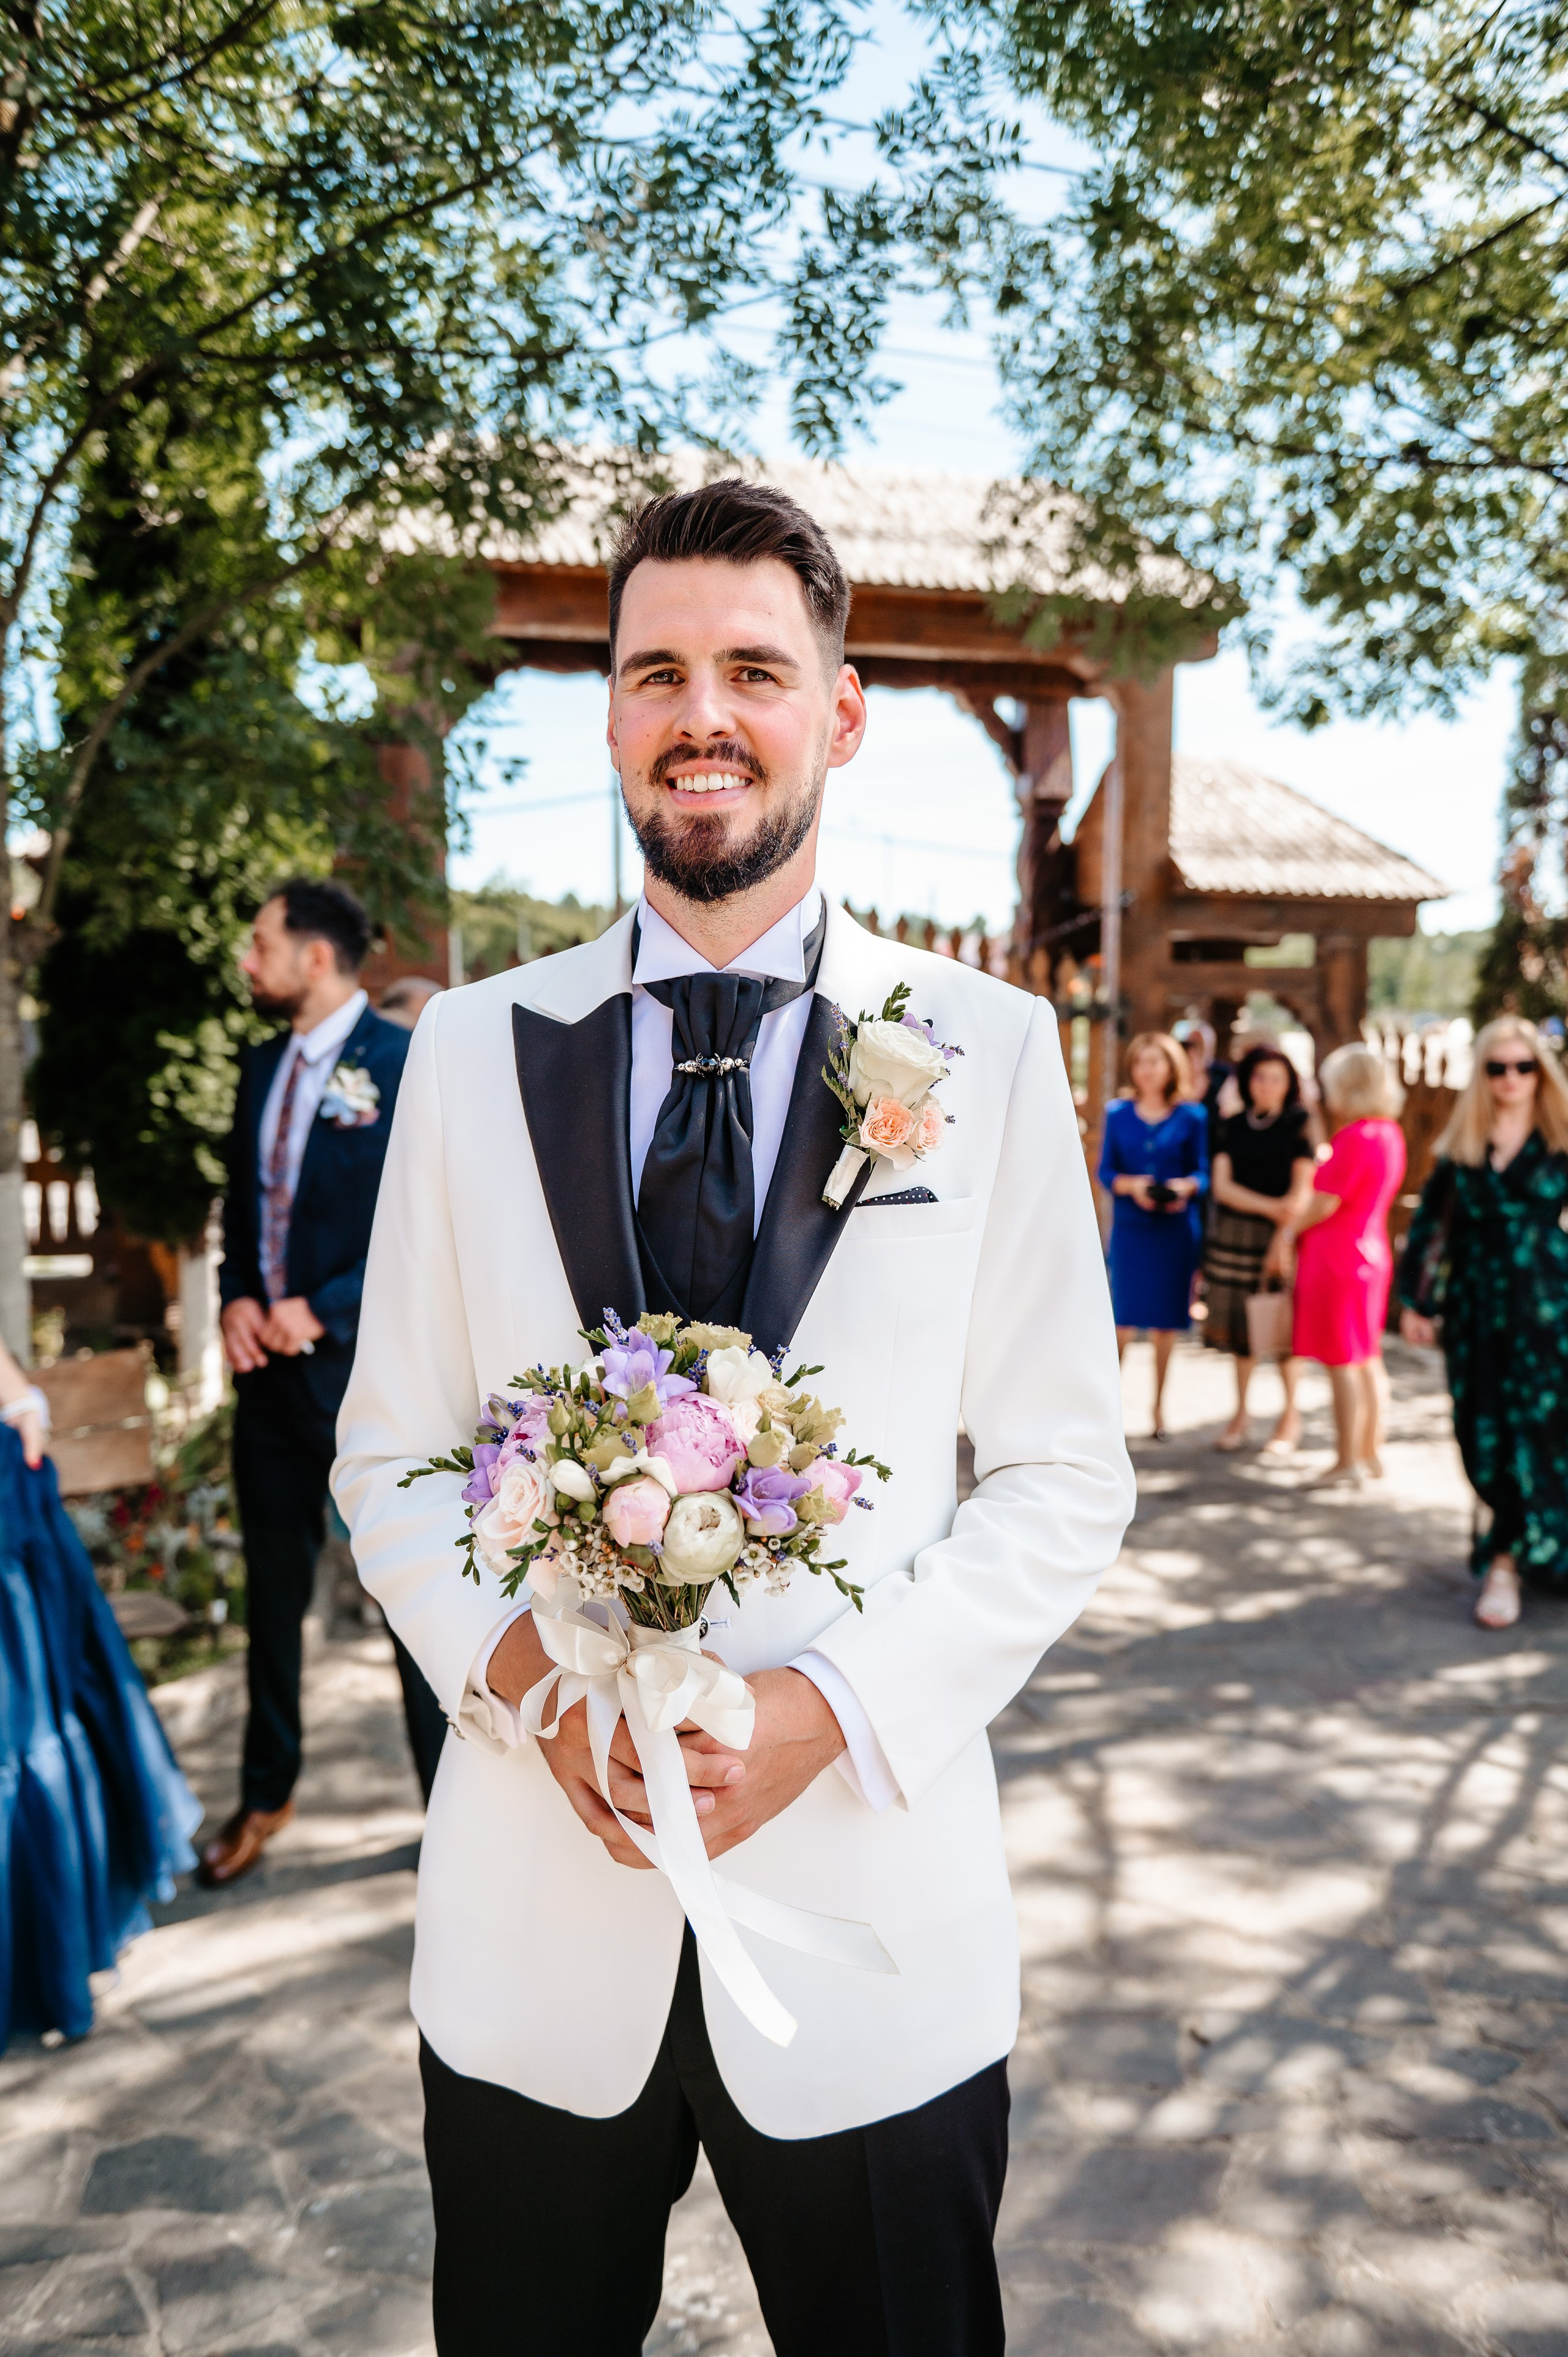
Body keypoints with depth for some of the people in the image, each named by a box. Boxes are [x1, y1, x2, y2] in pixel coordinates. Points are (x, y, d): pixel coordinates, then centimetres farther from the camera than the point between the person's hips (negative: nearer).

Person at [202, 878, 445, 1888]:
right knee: (274, 1589, 18)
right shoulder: (264, 1065, 11)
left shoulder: (407, 1064, -12)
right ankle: (267, 1794, 37)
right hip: (272, 1365, 7)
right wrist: (239, 1298, 0)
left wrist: (323, 1310, -18)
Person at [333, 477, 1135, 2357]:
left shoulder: (986, 1051, -5)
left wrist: (834, 1705, -15)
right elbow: (391, 1450, 3)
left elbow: (1064, 1476, -3)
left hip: (871, 1916, -1)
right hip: (529, 1919, 2)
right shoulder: (475, 1050, 0)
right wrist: (516, 1667, -13)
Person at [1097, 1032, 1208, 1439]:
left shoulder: (1192, 1117, 3)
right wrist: (1131, 1186, -17)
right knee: (1124, 1320, -2)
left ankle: (1159, 1405, 20)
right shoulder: (1117, 1113, 6)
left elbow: (1203, 1172, 1)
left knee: (1166, 1321, 6)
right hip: (1129, 1227, 0)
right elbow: (1105, 1171, 2)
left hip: (1177, 1228, 0)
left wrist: (1186, 1186, -20)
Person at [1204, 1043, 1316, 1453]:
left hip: (1281, 1234, -3)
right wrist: (1270, 1206, -16)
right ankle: (1240, 1413, 19)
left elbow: (1303, 1191, -7)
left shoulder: (1298, 1125, -1)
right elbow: (1222, 1185, -2)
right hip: (1235, 1231, 3)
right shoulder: (1234, 1126, 7)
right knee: (1240, 1323, 6)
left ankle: (1290, 1416, 12)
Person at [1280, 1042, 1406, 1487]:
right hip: (1370, 1252, 9)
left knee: (1342, 1363, -3)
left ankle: (1348, 1463, 2)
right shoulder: (1389, 1133, 8)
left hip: (1337, 1256, -9)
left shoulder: (1354, 1138, -19)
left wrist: (1290, 1231, -2)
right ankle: (1370, 1452, 24)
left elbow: (1326, 1202, -17)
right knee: (1367, 1359, 15)